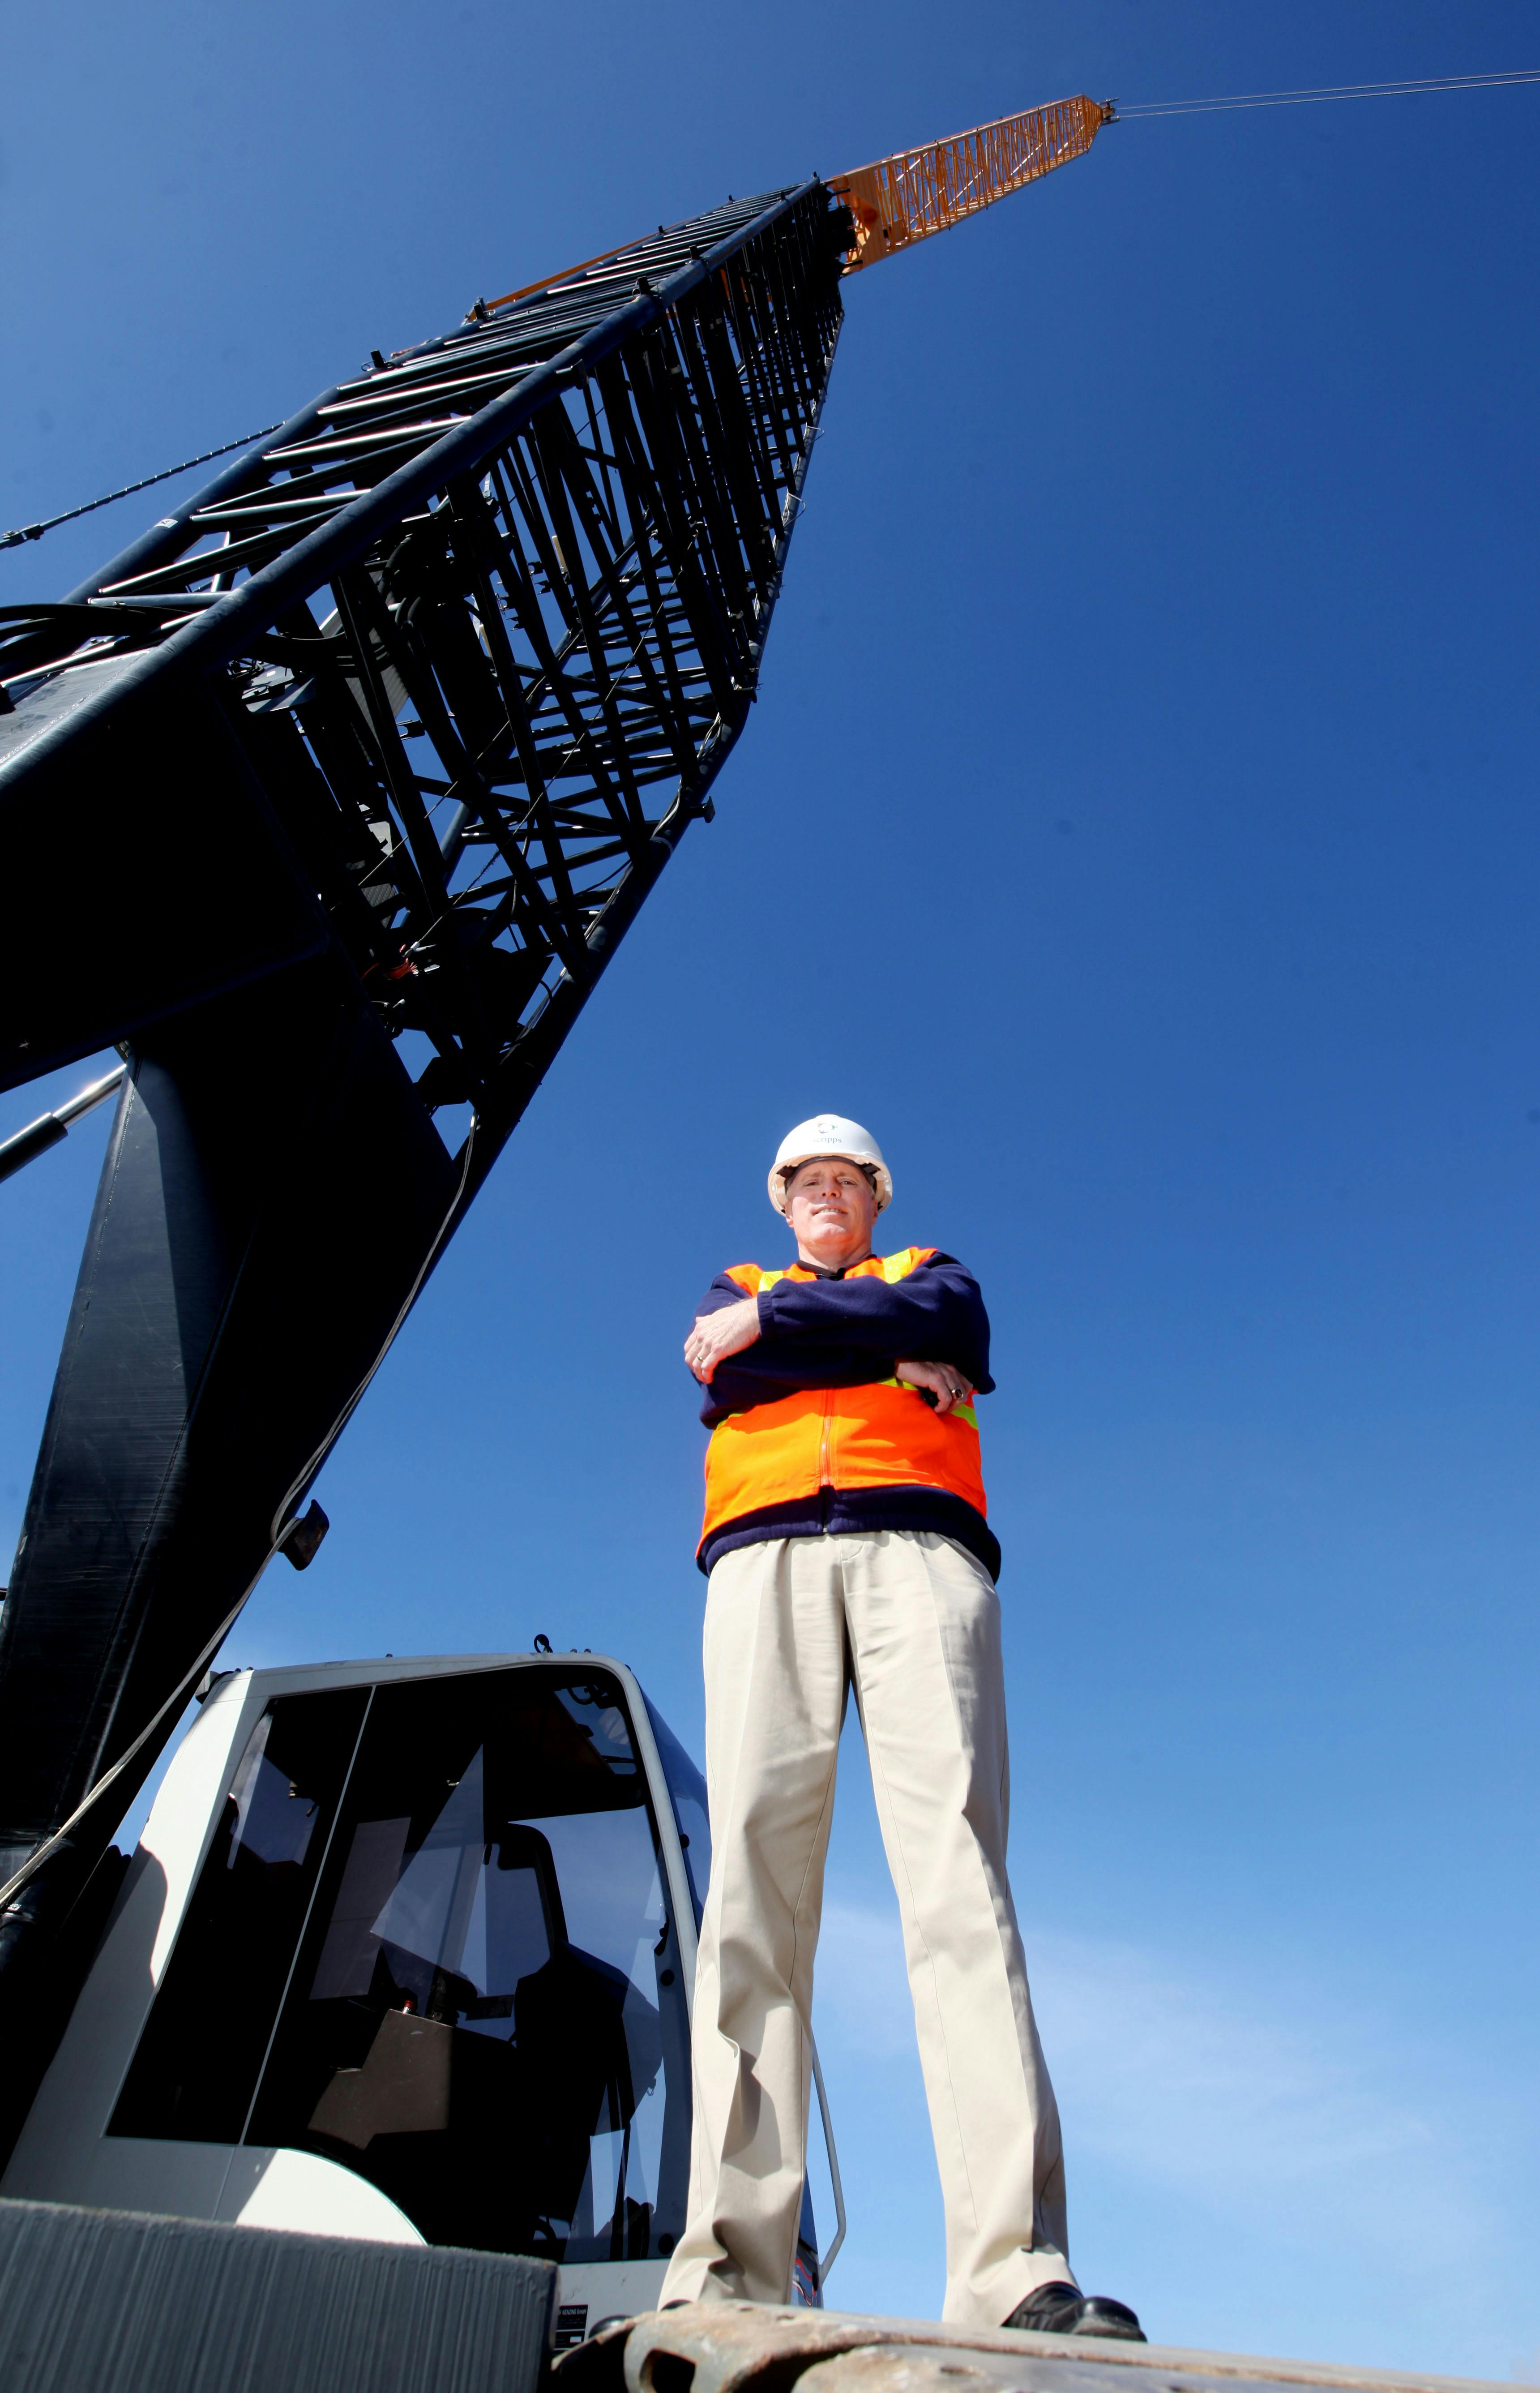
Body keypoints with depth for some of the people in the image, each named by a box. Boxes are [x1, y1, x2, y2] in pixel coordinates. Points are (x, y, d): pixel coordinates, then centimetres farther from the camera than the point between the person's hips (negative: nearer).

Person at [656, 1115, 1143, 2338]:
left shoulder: (937, 1272, 29)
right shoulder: (737, 1292, 31)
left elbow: (936, 1321, 3)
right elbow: (720, 1380, 7)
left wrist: (773, 1326, 4)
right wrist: (893, 1360, 4)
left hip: (919, 1546, 0)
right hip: (767, 1557, 1)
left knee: (956, 1862, -16)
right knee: (753, 1878, -12)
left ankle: (1016, 2267, -22)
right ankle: (727, 2272, -15)